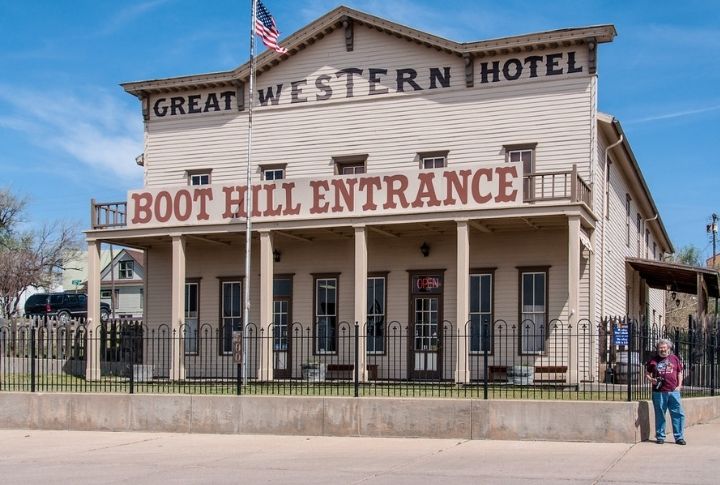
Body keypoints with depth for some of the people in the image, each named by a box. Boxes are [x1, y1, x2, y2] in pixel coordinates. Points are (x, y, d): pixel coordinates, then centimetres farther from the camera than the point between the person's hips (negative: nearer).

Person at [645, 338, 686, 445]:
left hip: (673, 391, 1)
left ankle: (679, 437, 6)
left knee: (678, 414, -1)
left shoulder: (675, 358, 11)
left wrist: (679, 385, 4)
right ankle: (660, 437, 14)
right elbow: (647, 374, 12)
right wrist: (651, 380, -8)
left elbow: (679, 373, 16)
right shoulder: (653, 360, 7)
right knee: (660, 415, 4)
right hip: (659, 392, -1)